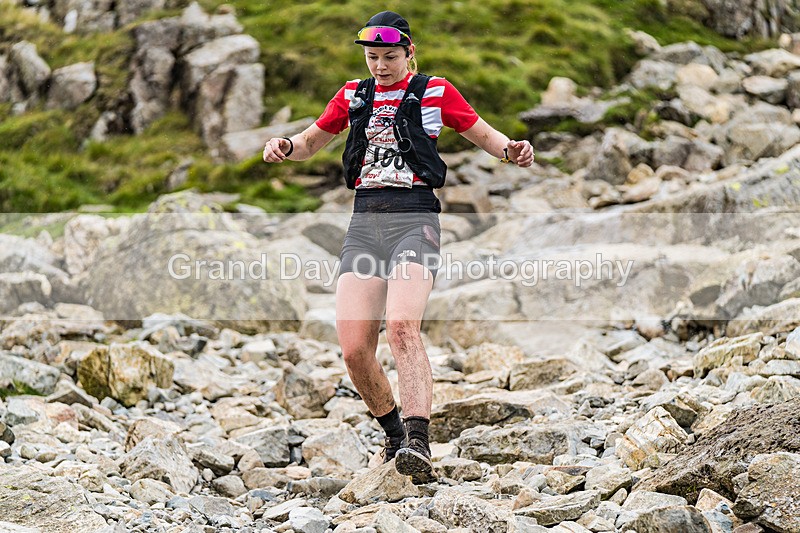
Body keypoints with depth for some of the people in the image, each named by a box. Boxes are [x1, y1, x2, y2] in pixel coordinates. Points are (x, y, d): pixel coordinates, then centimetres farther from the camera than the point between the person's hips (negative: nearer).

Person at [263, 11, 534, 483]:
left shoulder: (435, 91, 8)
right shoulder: (354, 96, 19)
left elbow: (483, 133, 15)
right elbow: (313, 141, 30)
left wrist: (511, 149, -7)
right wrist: (286, 147, 7)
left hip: (414, 218, -4)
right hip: (364, 219, 4)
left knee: (403, 326, -28)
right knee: (354, 349, -7)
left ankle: (419, 444, -35)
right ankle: (395, 435, 15)